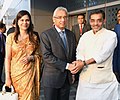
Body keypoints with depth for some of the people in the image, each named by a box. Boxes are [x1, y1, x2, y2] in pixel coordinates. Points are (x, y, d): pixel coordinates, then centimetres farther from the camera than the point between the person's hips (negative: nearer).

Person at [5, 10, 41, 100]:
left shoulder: (34, 37, 6)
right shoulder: (11, 37, -1)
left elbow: (38, 55, 12)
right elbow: (8, 58, -2)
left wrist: (30, 57, -10)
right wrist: (7, 77, -7)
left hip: (29, 73, 1)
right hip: (15, 72, -1)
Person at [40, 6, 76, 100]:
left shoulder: (71, 34, 9)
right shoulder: (45, 35, -9)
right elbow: (46, 56, -17)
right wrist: (66, 66, -20)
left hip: (67, 78, 5)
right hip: (52, 78, -5)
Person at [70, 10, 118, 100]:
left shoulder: (111, 35, -3)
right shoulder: (85, 36, 11)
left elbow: (103, 54, -14)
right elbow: (79, 52, 4)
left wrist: (84, 63, -19)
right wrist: (79, 61, -18)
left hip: (104, 79, -3)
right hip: (85, 78, 4)